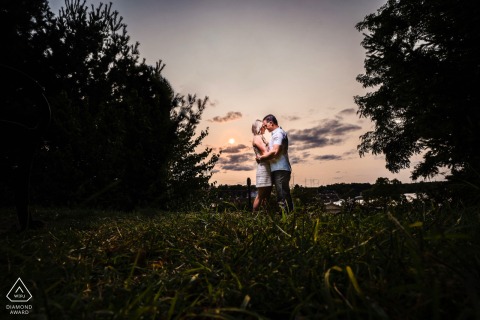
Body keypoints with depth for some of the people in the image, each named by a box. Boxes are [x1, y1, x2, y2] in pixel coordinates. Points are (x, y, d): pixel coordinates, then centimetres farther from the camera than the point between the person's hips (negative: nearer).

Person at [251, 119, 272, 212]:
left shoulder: (261, 137, 23)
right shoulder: (257, 138, -4)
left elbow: (267, 152, 17)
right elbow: (265, 152, -12)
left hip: (268, 167, 9)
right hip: (263, 167, -9)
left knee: (267, 194, 9)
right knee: (261, 195, -7)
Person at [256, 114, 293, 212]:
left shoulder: (278, 133, -9)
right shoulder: (277, 133, 22)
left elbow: (275, 152, -20)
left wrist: (261, 158, -10)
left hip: (280, 170, -10)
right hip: (279, 169, 10)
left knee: (282, 196, -10)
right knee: (285, 195, 12)